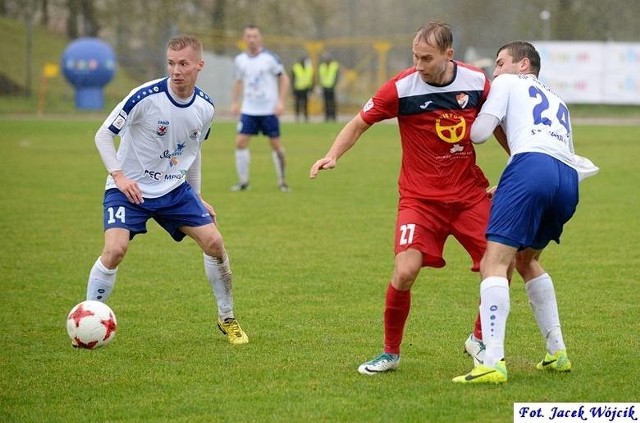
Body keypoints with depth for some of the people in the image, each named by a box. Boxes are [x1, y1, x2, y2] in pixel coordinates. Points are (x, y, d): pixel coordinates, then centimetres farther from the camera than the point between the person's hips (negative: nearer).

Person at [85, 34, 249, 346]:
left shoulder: (205, 107, -4)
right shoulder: (145, 97, -21)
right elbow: (103, 135, -13)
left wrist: (197, 197, 16)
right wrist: (119, 175, -24)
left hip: (175, 190, 5)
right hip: (129, 189, -5)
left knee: (213, 242, -3)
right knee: (115, 249, -24)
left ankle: (227, 319, 17)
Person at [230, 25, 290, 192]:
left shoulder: (270, 58, -8)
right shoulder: (240, 60, 4)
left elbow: (284, 79, -3)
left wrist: (281, 102, -12)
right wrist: (234, 102, 8)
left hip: (269, 110, -3)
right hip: (248, 110, 3)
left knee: (276, 144, -1)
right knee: (240, 142, -6)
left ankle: (282, 181, 13)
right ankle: (243, 181, 4)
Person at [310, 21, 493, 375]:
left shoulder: (476, 82, -6)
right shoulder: (402, 87, -13)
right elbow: (360, 123, -3)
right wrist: (332, 155, -17)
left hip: (469, 194, 2)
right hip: (420, 198, -2)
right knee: (405, 272, -18)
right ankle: (390, 353, 4)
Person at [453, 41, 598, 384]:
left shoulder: (509, 84, 20)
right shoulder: (557, 102, 38)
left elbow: (479, 133, 11)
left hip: (531, 163, -7)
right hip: (568, 180, 7)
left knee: (495, 263, -12)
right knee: (526, 260, 28)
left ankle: (493, 362, -28)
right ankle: (557, 353, 23)